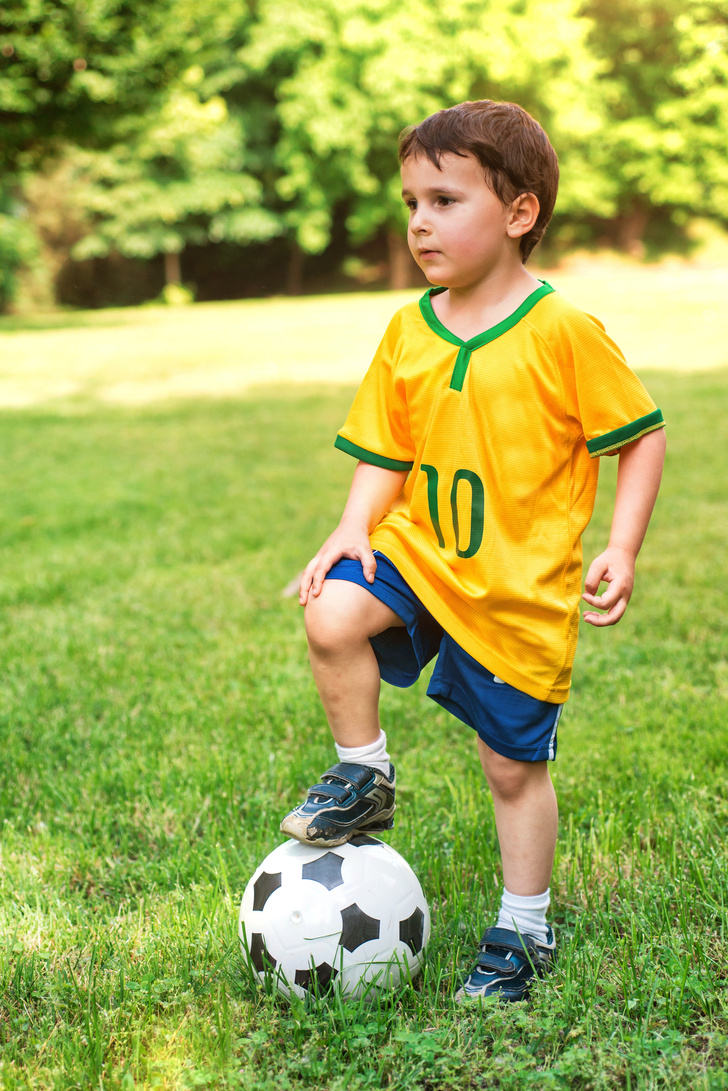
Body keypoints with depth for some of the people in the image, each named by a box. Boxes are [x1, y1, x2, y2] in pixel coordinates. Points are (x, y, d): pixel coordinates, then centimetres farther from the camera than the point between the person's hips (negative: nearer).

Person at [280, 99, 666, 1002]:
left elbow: (641, 437, -6)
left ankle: (524, 928, 29)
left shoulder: (563, 333, -14)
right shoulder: (407, 332, 1)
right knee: (333, 616, -25)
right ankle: (364, 777, 1)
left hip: (522, 588, -4)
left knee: (514, 767, 7)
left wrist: (620, 550, -14)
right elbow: (385, 458, 6)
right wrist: (353, 531, -12)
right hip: (420, 553, 4)